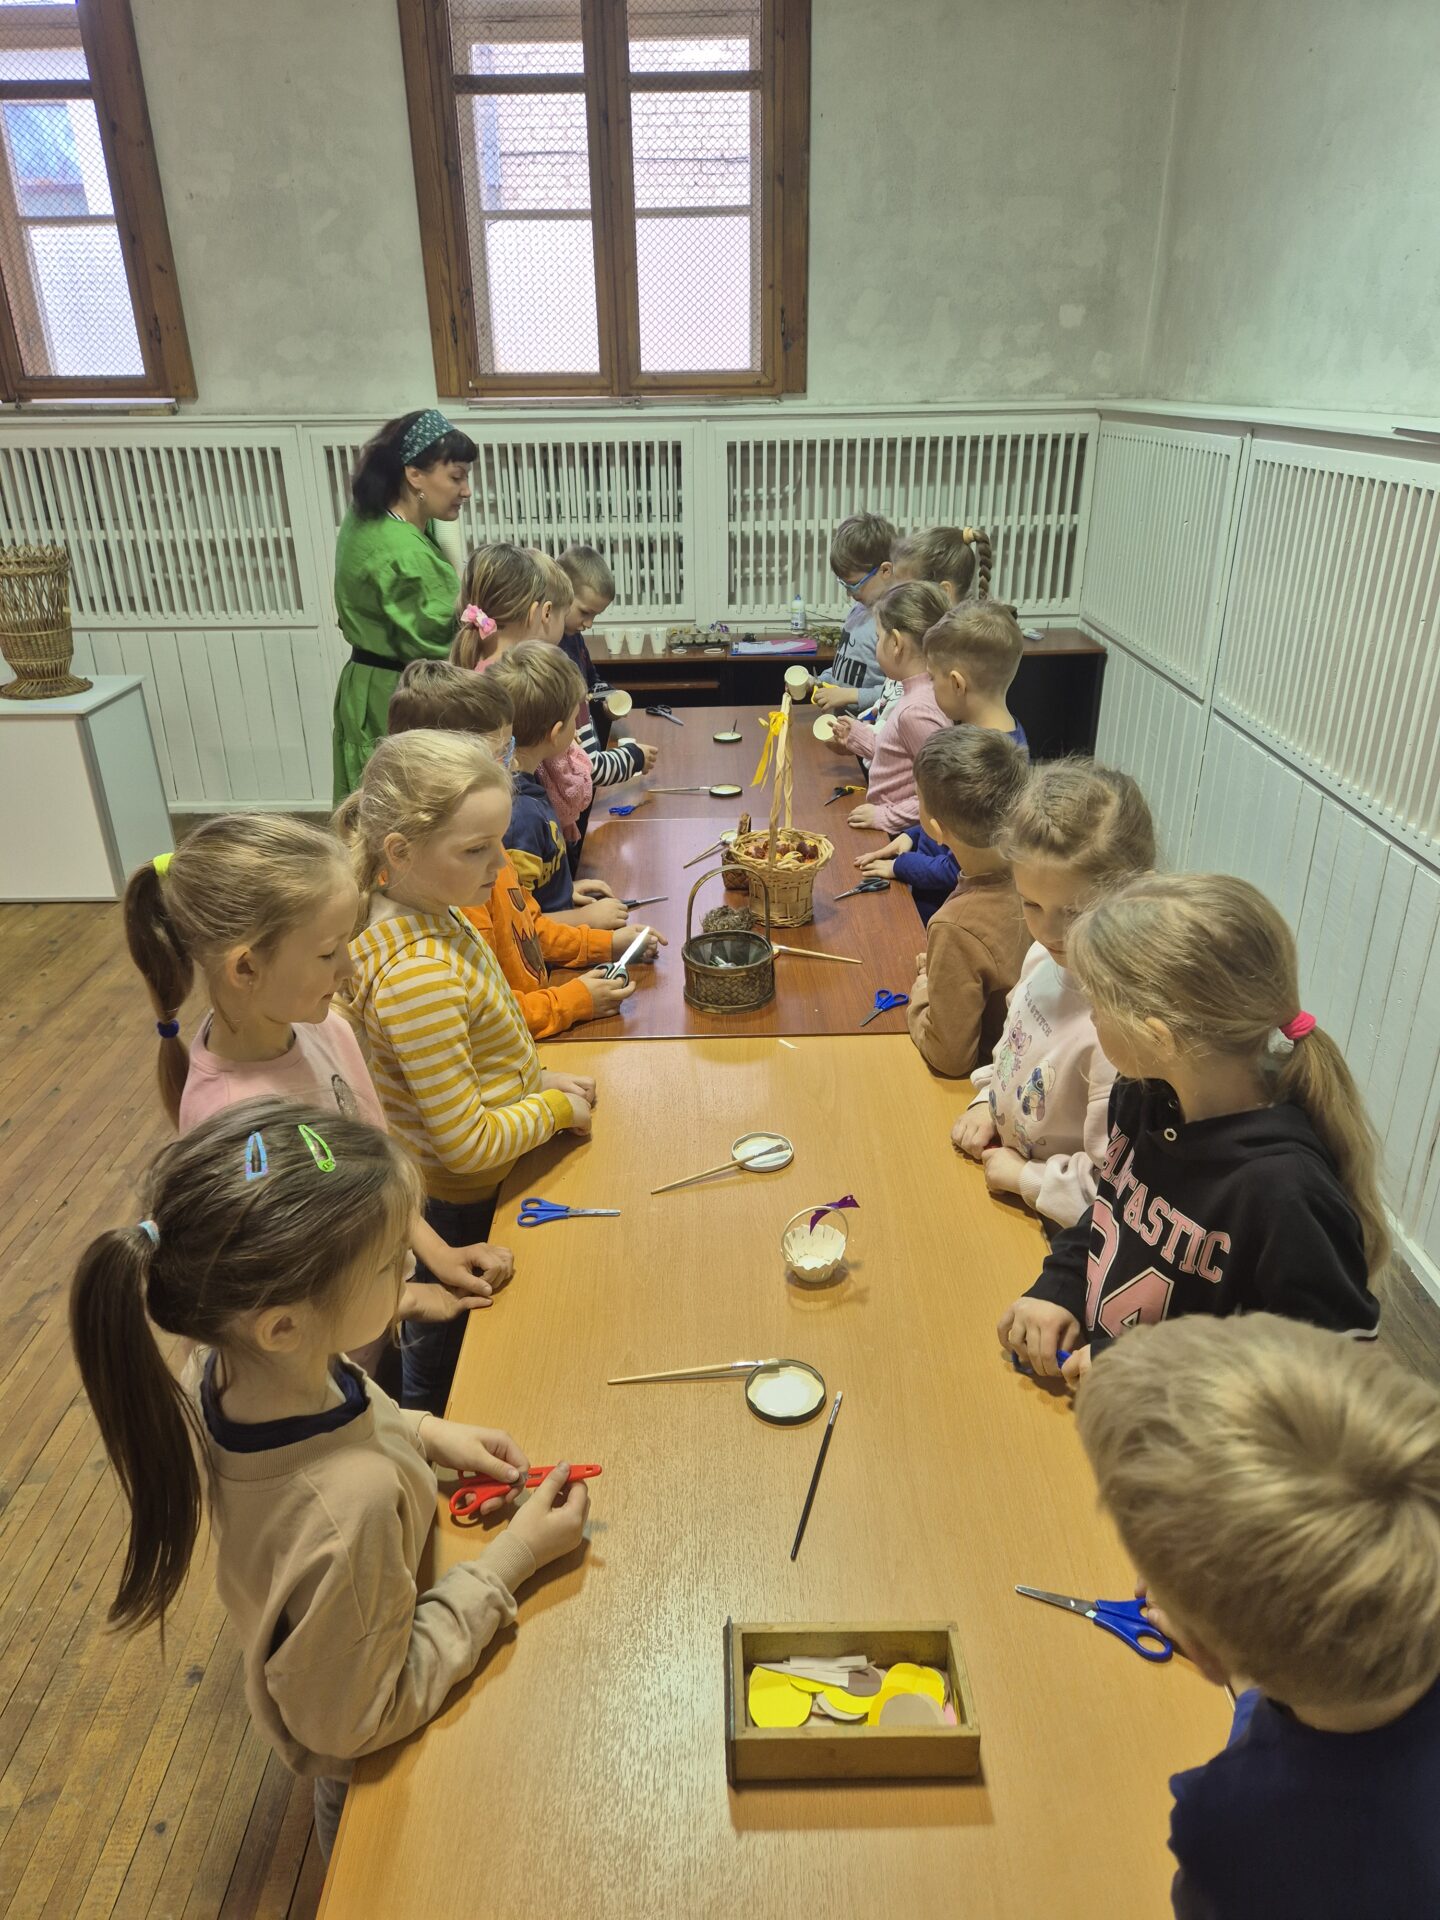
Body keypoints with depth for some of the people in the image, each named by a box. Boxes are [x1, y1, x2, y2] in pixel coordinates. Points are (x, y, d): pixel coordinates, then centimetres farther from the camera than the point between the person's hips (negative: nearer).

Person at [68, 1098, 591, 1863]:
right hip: (361, 1757, -6)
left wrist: (425, 1434, -13)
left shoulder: (225, 1369, -27)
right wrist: (507, 1561, -27)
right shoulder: (351, 1507, -50)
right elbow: (357, 1718, -31)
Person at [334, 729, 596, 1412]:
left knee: (431, 1362, 30)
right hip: (453, 1211, -8)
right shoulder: (418, 977, -37)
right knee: (439, 1382, 18)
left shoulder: (431, 915, -7)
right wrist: (556, 1109, -15)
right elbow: (466, 1143, -30)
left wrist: (533, 1079, 1)